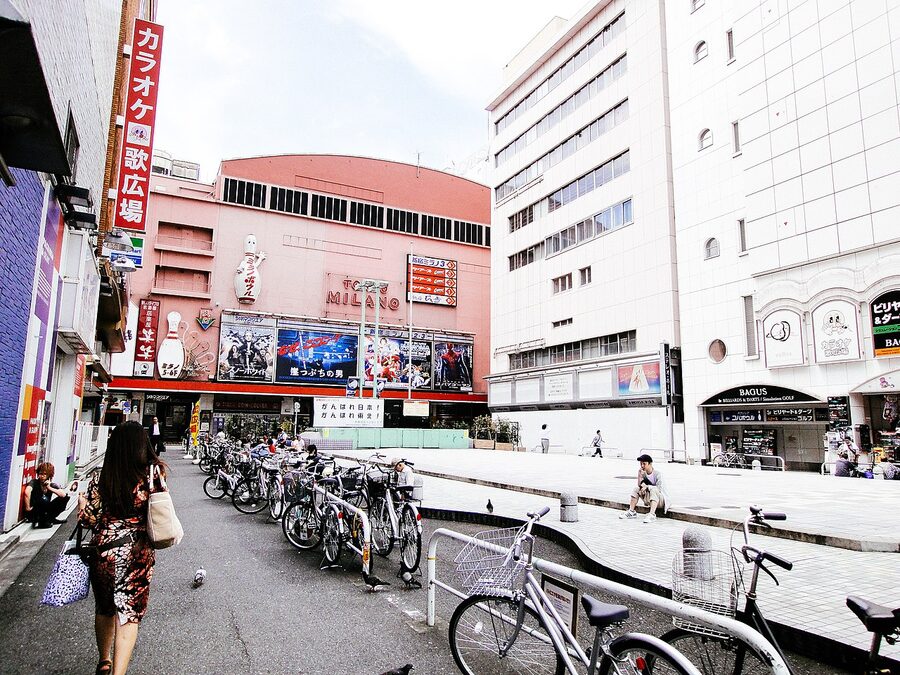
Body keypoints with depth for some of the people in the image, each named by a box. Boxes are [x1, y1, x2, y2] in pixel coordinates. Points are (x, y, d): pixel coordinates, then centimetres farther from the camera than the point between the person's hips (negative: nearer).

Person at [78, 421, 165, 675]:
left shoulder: (100, 479, -10)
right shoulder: (152, 475, -11)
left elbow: (89, 519, -6)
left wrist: (82, 503, 14)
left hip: (104, 550, 2)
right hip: (138, 553, -2)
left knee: (104, 609, 23)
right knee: (129, 614, 8)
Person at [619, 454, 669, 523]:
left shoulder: (657, 473, -17)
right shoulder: (643, 473, 1)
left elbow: (659, 489, -23)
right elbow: (639, 485, -6)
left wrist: (647, 487, -23)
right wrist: (640, 476, -18)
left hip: (661, 499, -7)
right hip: (649, 499, 7)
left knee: (653, 489, -35)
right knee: (636, 488, -4)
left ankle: (652, 514, -48)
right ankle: (631, 512, -3)